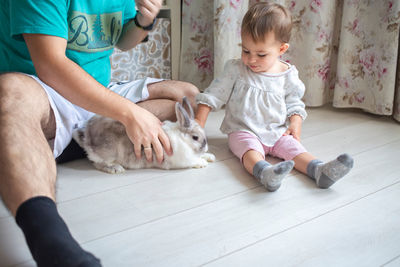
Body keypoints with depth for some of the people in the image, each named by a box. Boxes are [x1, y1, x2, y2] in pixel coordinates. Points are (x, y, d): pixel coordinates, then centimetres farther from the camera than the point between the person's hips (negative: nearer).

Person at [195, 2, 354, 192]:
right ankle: (265, 173, -61)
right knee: (251, 150, -33)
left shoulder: (288, 76, 4)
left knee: (293, 147, -23)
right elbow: (213, 95, 3)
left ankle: (320, 171, -44)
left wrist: (295, 123, -5)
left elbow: (294, 103, 14)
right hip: (243, 131, -3)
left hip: (277, 133, 3)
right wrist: (199, 121, -5)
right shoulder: (235, 70, 0)